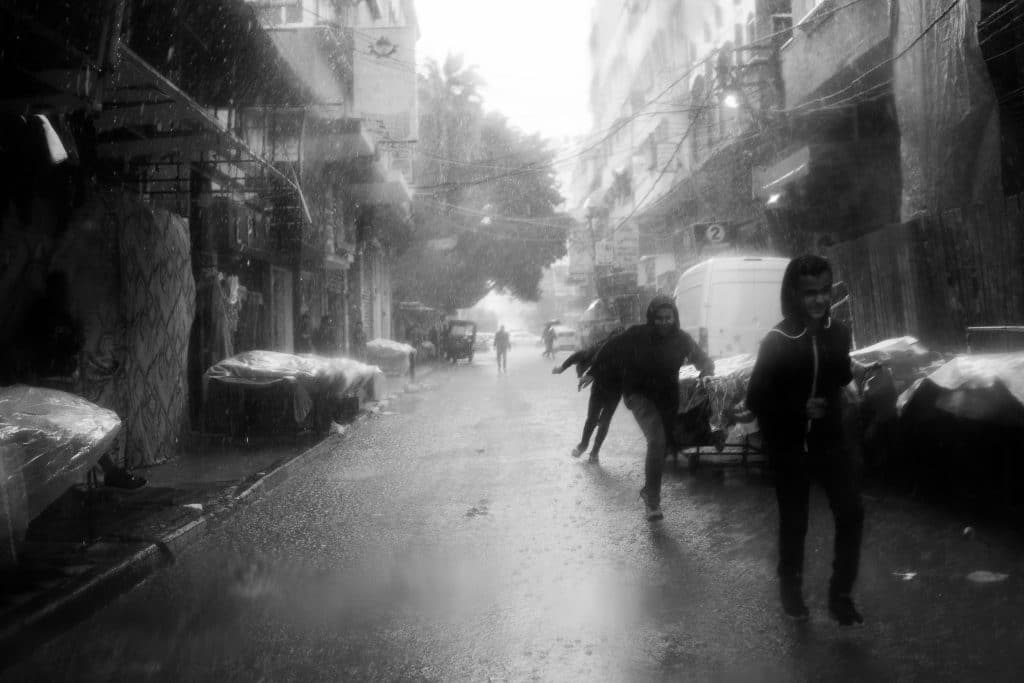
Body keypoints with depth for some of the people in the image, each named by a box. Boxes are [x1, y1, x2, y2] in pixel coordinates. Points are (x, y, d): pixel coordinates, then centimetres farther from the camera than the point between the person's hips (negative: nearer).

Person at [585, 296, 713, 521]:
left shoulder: (681, 339, -7)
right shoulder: (637, 335, -15)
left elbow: (701, 359, 6)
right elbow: (611, 351, -4)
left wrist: (707, 369, -15)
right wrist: (593, 373, -2)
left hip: (667, 399, 4)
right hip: (639, 394, -4)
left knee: (663, 445, 12)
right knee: (657, 439, -24)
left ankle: (649, 489, 40)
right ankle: (653, 501, -20)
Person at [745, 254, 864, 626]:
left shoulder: (837, 333, -2)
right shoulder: (776, 341, -13)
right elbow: (756, 399, -10)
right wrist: (799, 409, -20)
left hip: (831, 440, 3)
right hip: (790, 448, -3)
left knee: (851, 513, -9)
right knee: (793, 522, 8)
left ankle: (840, 595, 5)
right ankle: (790, 590, 31)